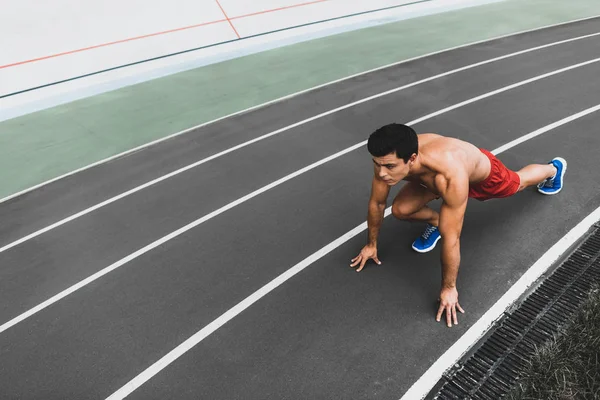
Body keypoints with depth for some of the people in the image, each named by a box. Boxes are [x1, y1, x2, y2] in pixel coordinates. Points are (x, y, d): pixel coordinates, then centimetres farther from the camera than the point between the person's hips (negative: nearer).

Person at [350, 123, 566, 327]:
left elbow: (451, 238, -42)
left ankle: (553, 168, 64)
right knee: (400, 210, -15)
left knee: (519, 182, 29)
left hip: (483, 175, -3)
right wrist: (371, 244, -6)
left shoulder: (450, 176, -51)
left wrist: (449, 288, -30)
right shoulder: (390, 159, -36)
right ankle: (435, 221, 19)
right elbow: (377, 203, -18)